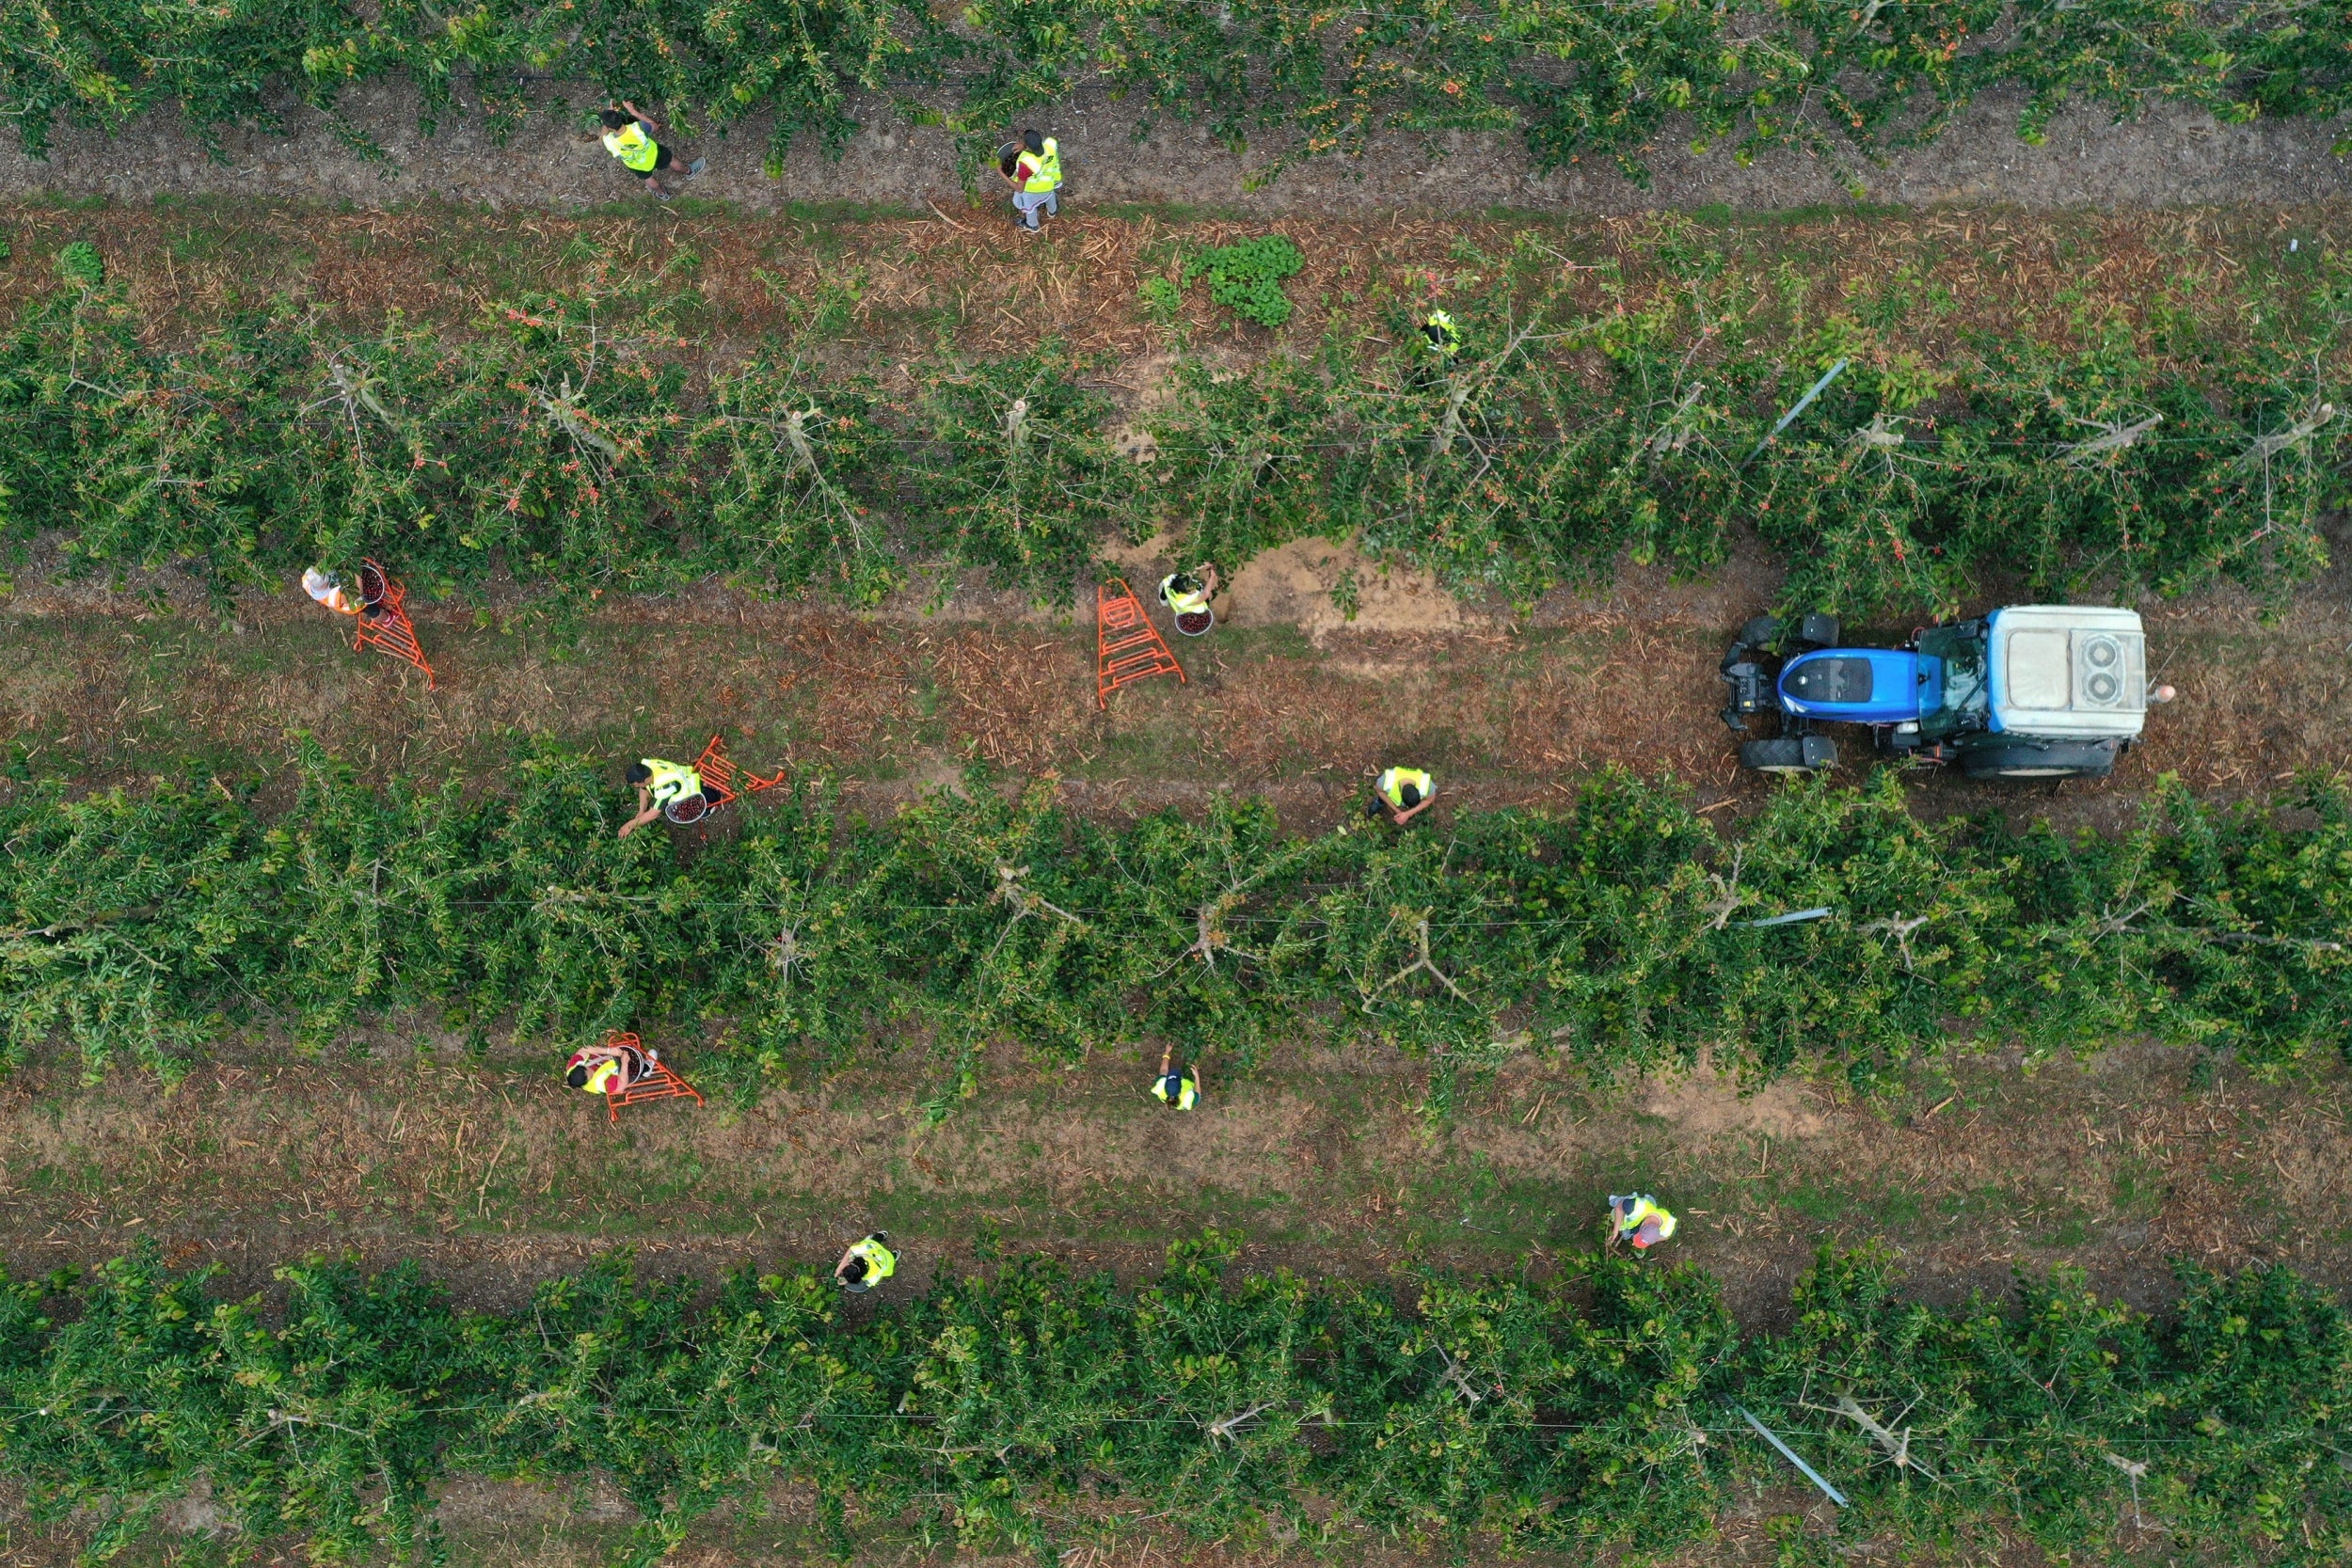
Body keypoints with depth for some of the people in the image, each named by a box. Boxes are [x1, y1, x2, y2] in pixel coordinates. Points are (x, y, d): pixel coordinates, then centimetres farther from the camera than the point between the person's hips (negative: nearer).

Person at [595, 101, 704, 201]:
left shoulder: (610, 142, -40)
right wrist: (634, 111, -19)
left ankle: (663, 193, 64)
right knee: (671, 161, 32)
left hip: (638, 166, 1)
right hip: (653, 154, -1)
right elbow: (655, 126, -20)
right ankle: (689, 171, 63)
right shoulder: (637, 128, -43)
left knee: (648, 179, 35)